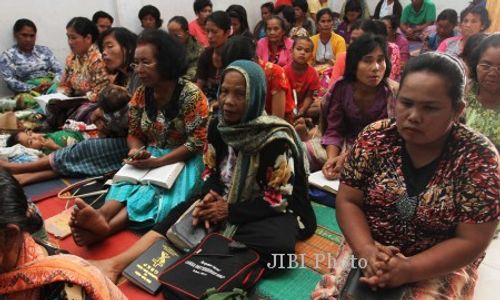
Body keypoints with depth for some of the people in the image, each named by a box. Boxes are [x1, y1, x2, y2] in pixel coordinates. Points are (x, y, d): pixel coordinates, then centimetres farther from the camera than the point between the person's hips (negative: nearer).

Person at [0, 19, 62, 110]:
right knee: (25, 100, -41)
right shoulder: (8, 55, 9)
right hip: (29, 91, -4)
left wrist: (54, 84, -10)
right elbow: (10, 81, -2)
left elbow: (59, 71, 12)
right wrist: (33, 89, -17)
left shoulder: (44, 50, 20)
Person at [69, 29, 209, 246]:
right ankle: (102, 216, -54)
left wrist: (158, 162, -24)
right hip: (149, 157, 5)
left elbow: (196, 143, -16)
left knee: (156, 191, -32)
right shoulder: (141, 94, 3)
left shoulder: (191, 94, -15)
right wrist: (136, 151, -14)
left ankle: (105, 227, -53)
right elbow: (134, 134, 11)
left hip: (183, 160, -4)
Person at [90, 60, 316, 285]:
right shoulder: (218, 126, -4)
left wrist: (230, 211, -20)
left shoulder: (276, 139, -22)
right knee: (178, 218, -16)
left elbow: (278, 199, -19)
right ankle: (116, 264, -24)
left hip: (275, 211, -4)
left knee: (278, 247, -36)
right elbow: (210, 170, 7)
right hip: (226, 199, 5)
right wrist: (211, 194, -14)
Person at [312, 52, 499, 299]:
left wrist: (408, 270, -24)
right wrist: (366, 249, -21)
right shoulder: (375, 138, -8)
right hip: (370, 250, 2)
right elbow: (347, 201, -5)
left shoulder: (478, 157, -14)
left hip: (440, 267, -1)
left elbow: (471, 242, -13)